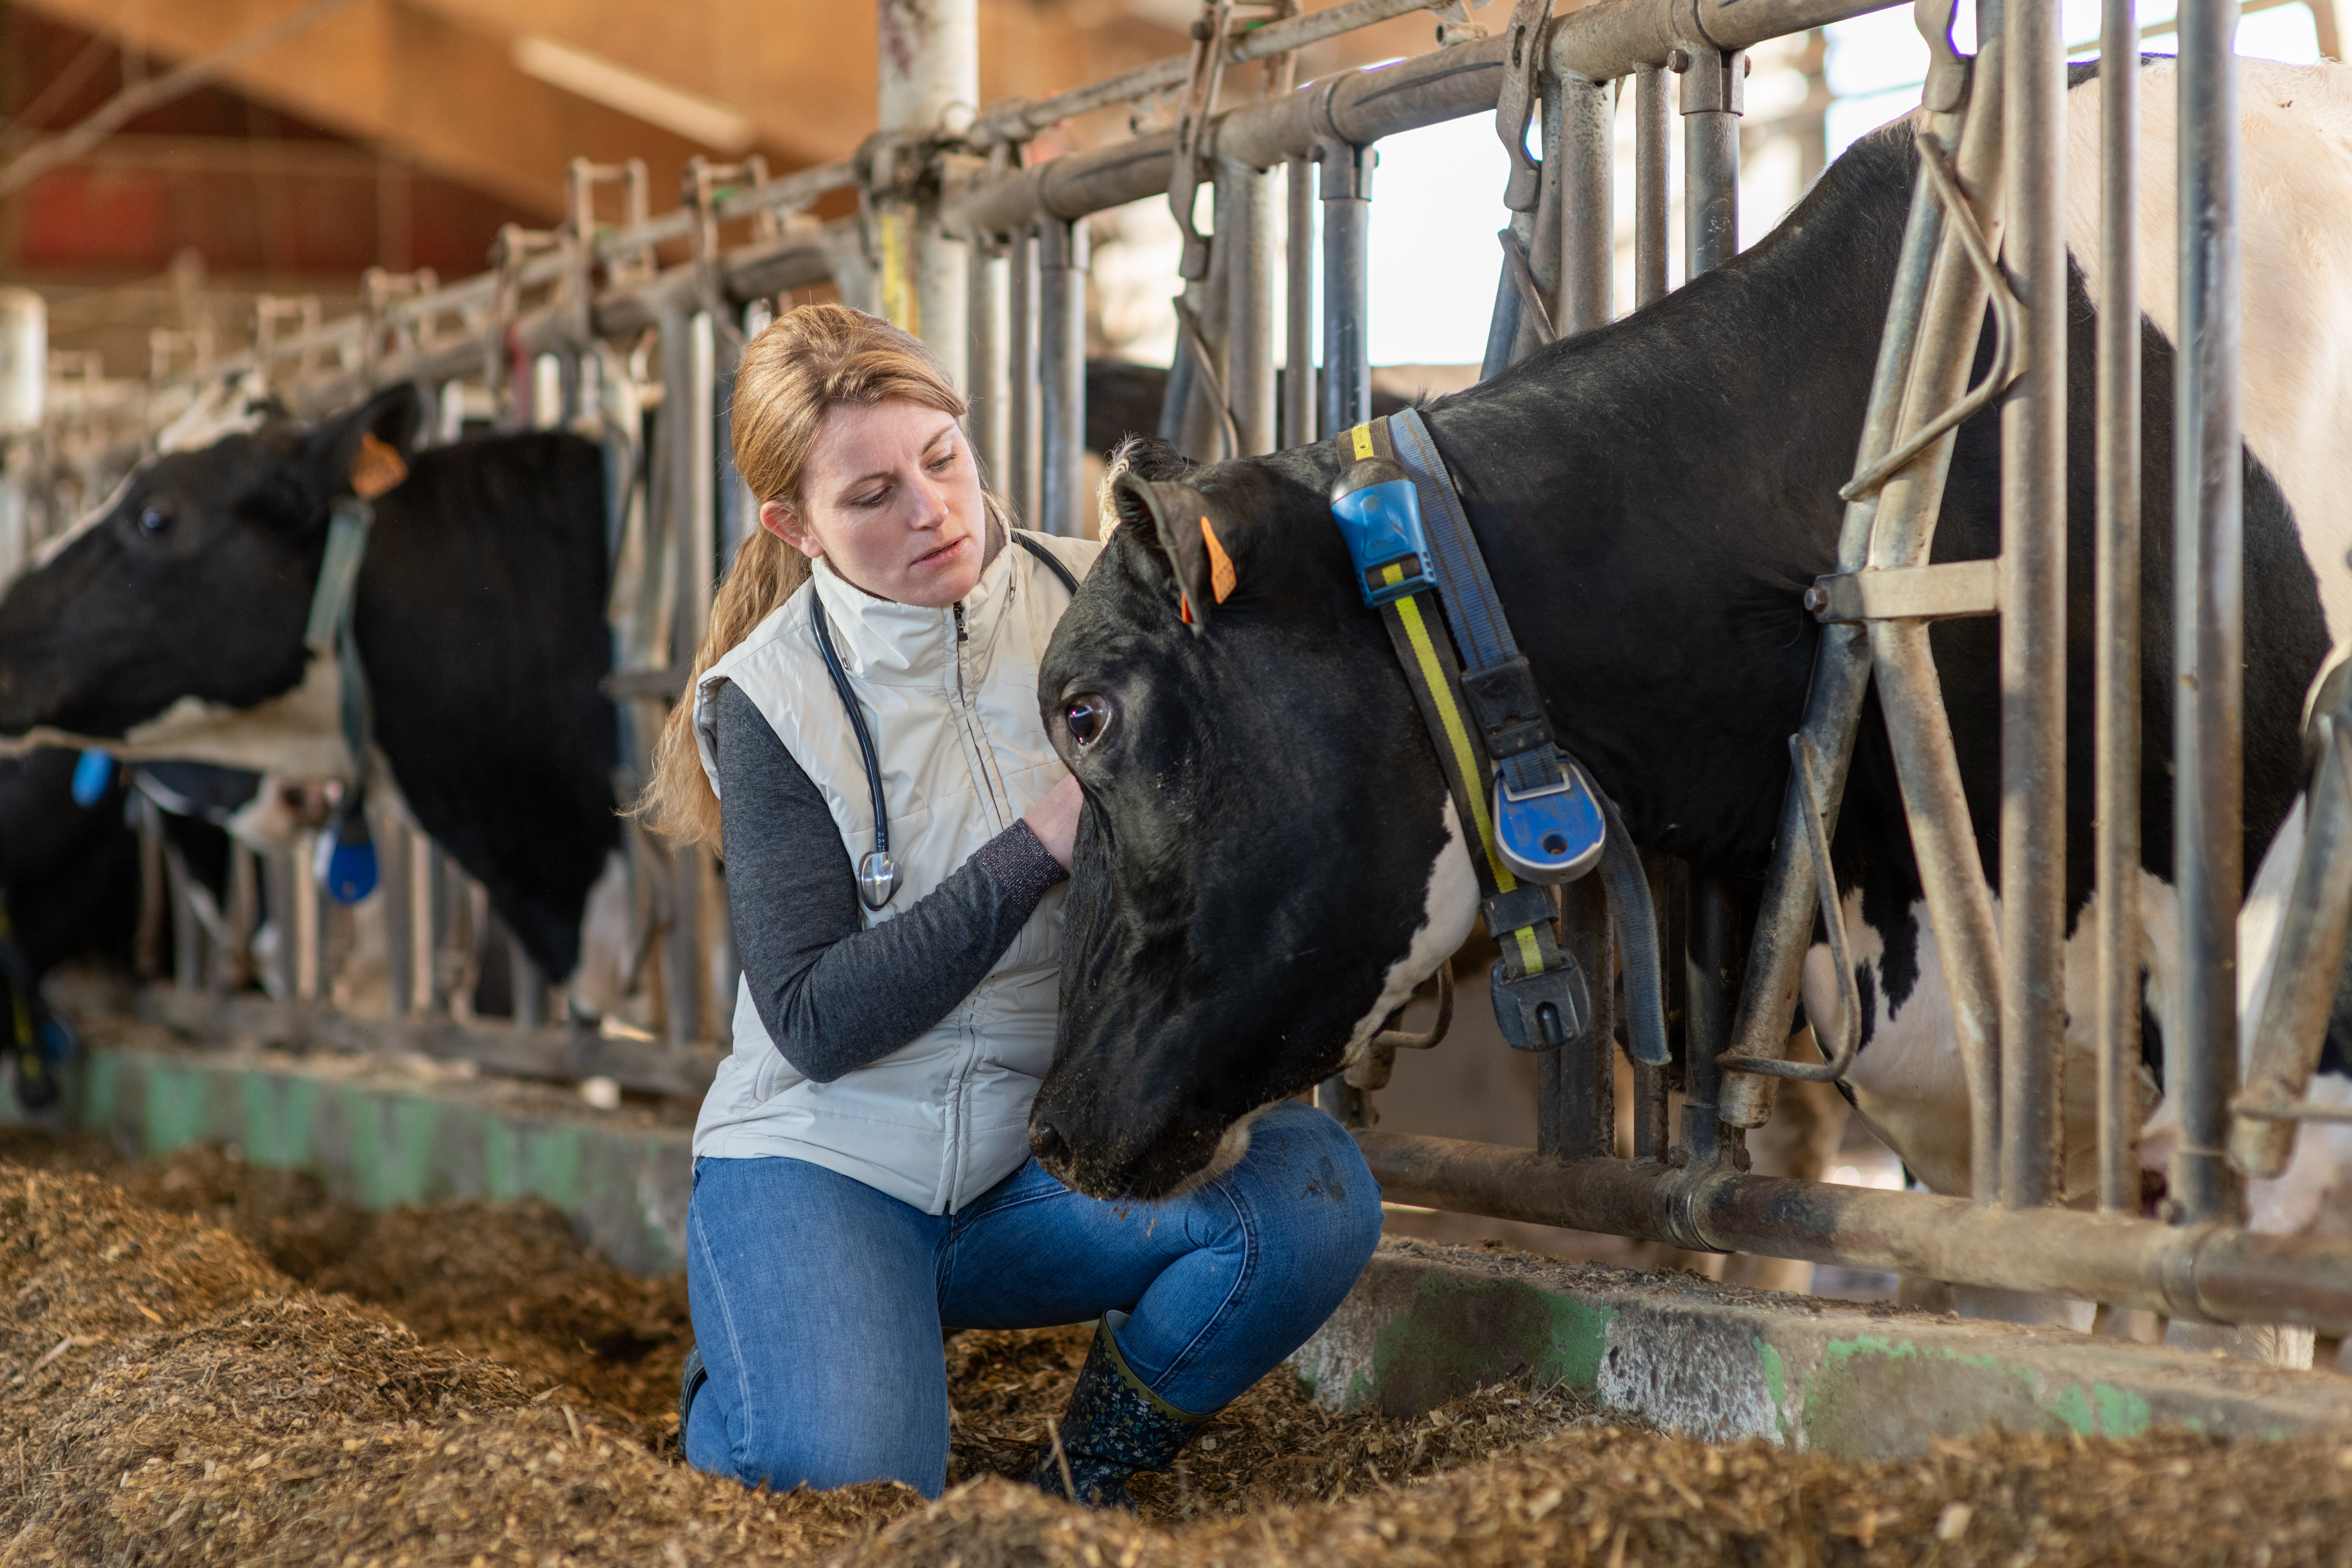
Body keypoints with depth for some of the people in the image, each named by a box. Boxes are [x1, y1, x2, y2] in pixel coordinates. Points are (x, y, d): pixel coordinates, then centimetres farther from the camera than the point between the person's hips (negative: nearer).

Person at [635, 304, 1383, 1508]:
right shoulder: (777, 699, -10)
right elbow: (814, 1023, -15)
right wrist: (1037, 851, -22)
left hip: (1050, 1158, 3)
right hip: (825, 1161, -3)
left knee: (1315, 1191, -24)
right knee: (845, 1488, -27)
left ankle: (1086, 1480, 1)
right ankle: (735, 1395, 13)